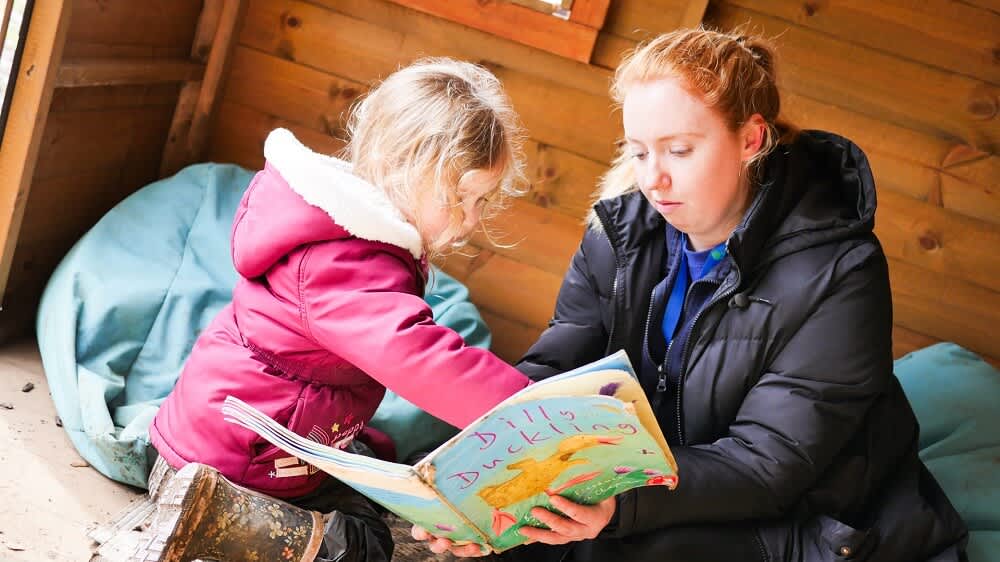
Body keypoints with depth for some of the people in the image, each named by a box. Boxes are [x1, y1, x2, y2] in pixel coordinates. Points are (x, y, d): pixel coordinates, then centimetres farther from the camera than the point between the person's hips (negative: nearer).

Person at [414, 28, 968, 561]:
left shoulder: (836, 275, -22)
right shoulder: (624, 228, -5)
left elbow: (768, 464, -25)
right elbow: (553, 366, -9)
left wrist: (621, 500, -42)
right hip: (646, 475, 5)